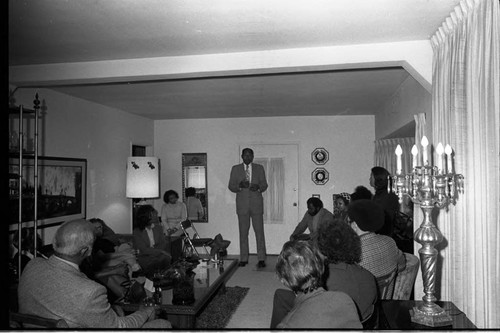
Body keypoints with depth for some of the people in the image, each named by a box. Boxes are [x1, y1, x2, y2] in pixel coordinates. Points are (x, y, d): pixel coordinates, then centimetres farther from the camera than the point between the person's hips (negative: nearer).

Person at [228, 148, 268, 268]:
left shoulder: (259, 168, 11)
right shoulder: (235, 169, 9)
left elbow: (264, 185, 9)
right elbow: (231, 186, 5)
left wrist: (258, 187, -13)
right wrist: (240, 186, -14)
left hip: (256, 204, 0)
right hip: (242, 205, 0)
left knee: (259, 232, -4)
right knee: (243, 233, 3)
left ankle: (261, 259, 0)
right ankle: (243, 259, 11)